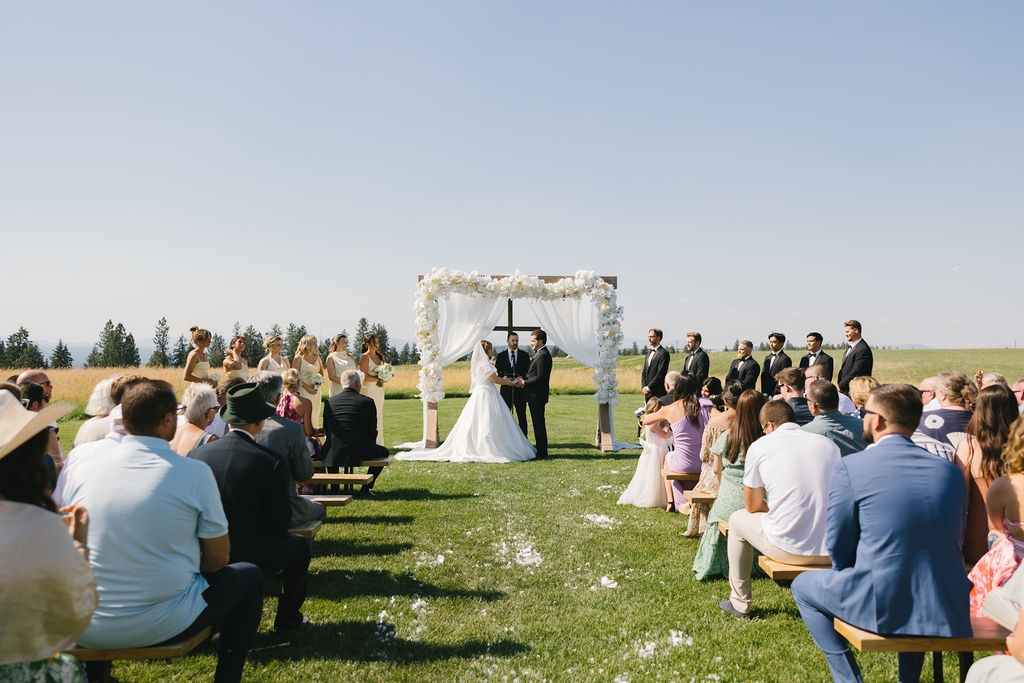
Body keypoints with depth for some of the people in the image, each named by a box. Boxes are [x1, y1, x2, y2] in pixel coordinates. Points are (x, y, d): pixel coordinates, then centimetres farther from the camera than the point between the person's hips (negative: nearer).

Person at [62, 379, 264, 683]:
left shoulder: (83, 469, -3)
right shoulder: (195, 473, -13)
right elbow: (217, 559, -5)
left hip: (80, 628, 4)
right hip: (160, 625, -4)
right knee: (250, 577, 18)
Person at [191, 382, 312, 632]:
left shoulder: (198, 454, -8)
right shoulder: (272, 462, -21)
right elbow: (280, 524, -13)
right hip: (253, 558, -5)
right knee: (300, 545, 24)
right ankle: (287, 618, 29)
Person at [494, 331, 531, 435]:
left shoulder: (525, 355, 6)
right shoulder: (500, 356, 6)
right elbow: (496, 373, 8)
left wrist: (522, 378, -13)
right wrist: (503, 378, -12)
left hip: (520, 390, 0)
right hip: (506, 390, 0)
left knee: (522, 416, 4)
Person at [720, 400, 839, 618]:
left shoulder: (759, 446, -2)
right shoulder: (829, 445, 8)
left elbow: (752, 506, 3)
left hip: (788, 548, -4)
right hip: (833, 551, 4)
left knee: (738, 519, 25)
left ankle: (739, 603, 33)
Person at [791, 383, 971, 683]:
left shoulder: (850, 466, -11)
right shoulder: (951, 471, 2)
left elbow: (839, 548, -5)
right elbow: (953, 542, 12)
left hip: (880, 605, -5)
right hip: (948, 611, 5)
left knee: (803, 585, 22)